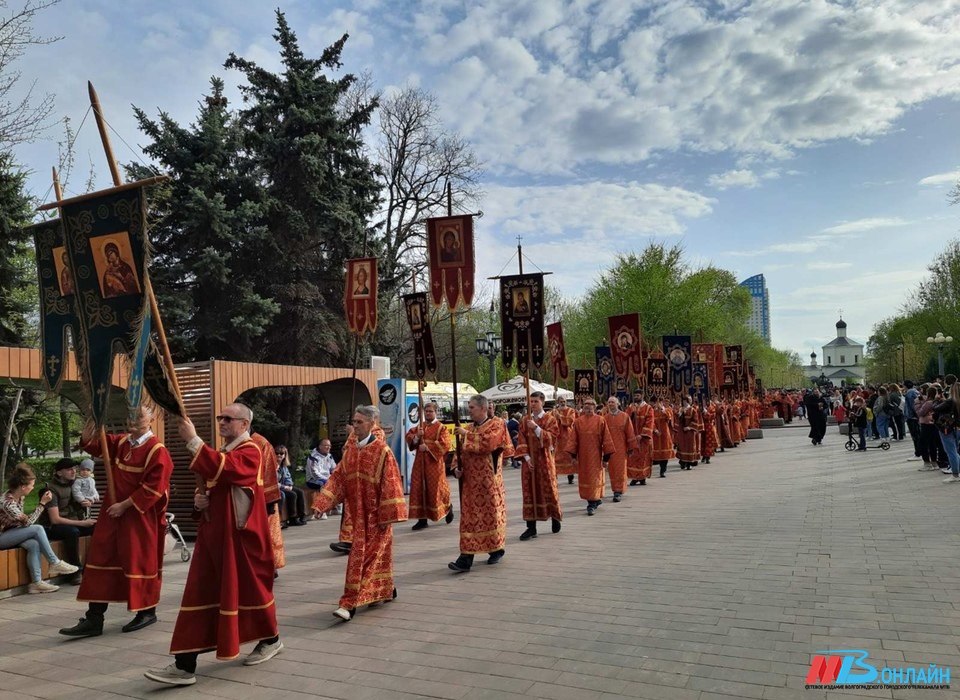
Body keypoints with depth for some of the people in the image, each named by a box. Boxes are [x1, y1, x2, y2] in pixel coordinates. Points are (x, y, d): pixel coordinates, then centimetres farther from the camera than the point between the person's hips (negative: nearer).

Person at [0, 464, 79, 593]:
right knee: (37, 529, -23)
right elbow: (28, 522, -22)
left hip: (11, 533, 8)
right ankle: (55, 563, -14)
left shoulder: (19, 496, 0)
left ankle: (36, 582, -21)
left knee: (34, 544, -21)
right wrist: (42, 503, -22)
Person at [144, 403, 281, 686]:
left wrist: (193, 440, -32)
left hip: (240, 536, -8)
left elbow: (220, 469, -33)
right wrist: (200, 499, -1)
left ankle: (271, 640, 29)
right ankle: (185, 666, 13)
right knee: (201, 594, 6)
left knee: (250, 587, 6)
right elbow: (212, 486, 22)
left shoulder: (249, 452, -14)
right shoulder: (223, 452, 15)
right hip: (214, 533, 8)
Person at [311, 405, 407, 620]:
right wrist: (321, 504, -5)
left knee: (362, 556, -6)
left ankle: (350, 603, -3)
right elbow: (338, 478, 4)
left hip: (375, 514, -6)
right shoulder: (350, 449, 6)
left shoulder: (382, 450, -14)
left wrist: (388, 515, -18)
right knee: (376, 554, 17)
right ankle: (386, 590, 33)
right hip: (358, 511, 6)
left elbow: (390, 484, -15)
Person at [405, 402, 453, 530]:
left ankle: (448, 506, 29)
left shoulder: (441, 427, -4)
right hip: (420, 463, 5)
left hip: (434, 463, -5)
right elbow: (409, 437, 5)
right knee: (419, 489, 2)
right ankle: (422, 518, 8)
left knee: (435, 489, 1)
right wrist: (416, 436, -15)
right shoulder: (419, 426, 12)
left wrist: (427, 447, -18)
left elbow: (444, 444, -15)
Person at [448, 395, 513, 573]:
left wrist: (467, 435, -16)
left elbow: (487, 443, -23)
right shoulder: (468, 429, 12)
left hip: (488, 481, -5)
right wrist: (457, 468, -3)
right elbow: (460, 451, 15)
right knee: (469, 517, 1)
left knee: (490, 514, 6)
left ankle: (497, 549, 26)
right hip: (470, 481, 5)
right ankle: (466, 558, 1)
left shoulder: (496, 425, -5)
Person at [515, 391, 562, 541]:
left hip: (544, 460, -3)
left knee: (548, 489, 4)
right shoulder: (525, 420, 7)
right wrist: (526, 457, -9)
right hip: (529, 460, 3)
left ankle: (555, 518, 27)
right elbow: (521, 440, 3)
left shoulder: (550, 419, -2)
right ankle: (531, 527, 4)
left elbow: (551, 437, -13)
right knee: (529, 491, 1)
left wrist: (536, 428, -24)